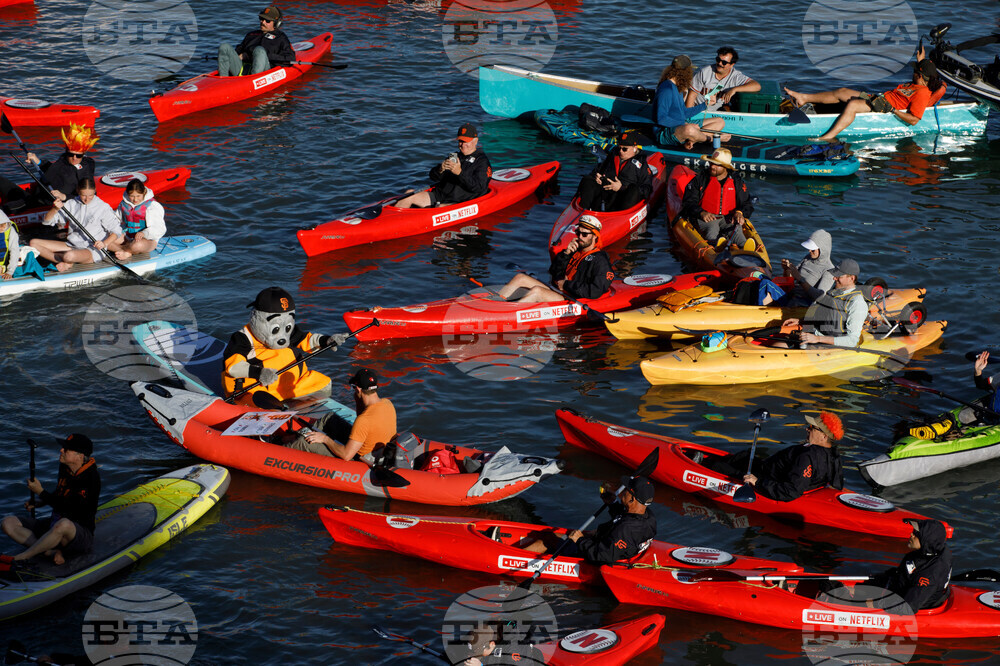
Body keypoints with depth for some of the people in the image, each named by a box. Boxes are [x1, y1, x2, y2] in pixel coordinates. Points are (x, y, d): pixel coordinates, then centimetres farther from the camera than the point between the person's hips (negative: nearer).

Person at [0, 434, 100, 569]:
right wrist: (40, 502, 7)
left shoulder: (91, 478, -19)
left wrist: (41, 492, -15)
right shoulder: (64, 467, 5)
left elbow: (68, 508, -23)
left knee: (64, 524, -45)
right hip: (54, 524, 8)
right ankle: (52, 552, -26)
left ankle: (16, 560, -36)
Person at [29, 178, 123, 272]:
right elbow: (46, 221, 5)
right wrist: (55, 209, -15)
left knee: (70, 256, -42)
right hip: (71, 246, 6)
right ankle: (65, 263, -18)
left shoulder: (103, 207, -4)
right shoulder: (72, 204, 7)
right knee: (34, 243, -7)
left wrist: (105, 244, -21)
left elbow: (116, 231, -3)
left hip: (92, 251, -6)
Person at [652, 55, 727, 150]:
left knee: (720, 122, 7)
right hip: (665, 132, -11)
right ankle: (710, 138, -12)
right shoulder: (666, 89, -16)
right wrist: (685, 124, -22)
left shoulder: (678, 88, 16)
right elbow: (661, 119, -23)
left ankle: (691, 141, -19)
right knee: (689, 130, -45)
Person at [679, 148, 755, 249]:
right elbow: (689, 202, 2)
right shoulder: (699, 179, 7)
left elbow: (747, 204, 14)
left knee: (736, 228, -34)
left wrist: (739, 212, -10)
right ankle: (715, 243, -74)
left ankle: (744, 246, -68)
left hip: (728, 218, 2)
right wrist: (702, 213, -18)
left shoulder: (737, 181, 12)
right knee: (712, 227, -39)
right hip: (704, 217, -2)